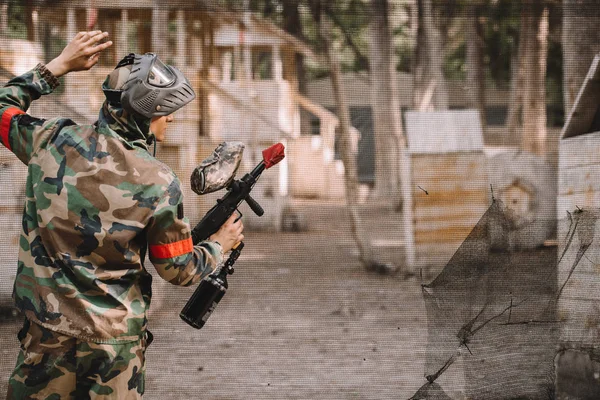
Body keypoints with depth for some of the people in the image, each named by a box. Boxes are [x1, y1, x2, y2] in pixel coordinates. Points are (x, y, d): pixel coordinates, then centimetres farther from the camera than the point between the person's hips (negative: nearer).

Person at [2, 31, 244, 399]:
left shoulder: (53, 140, -8)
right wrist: (219, 247, 16)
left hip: (48, 333, 2)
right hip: (118, 342, -2)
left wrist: (59, 65, 12)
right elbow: (178, 269, -4)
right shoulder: (159, 184, -14)